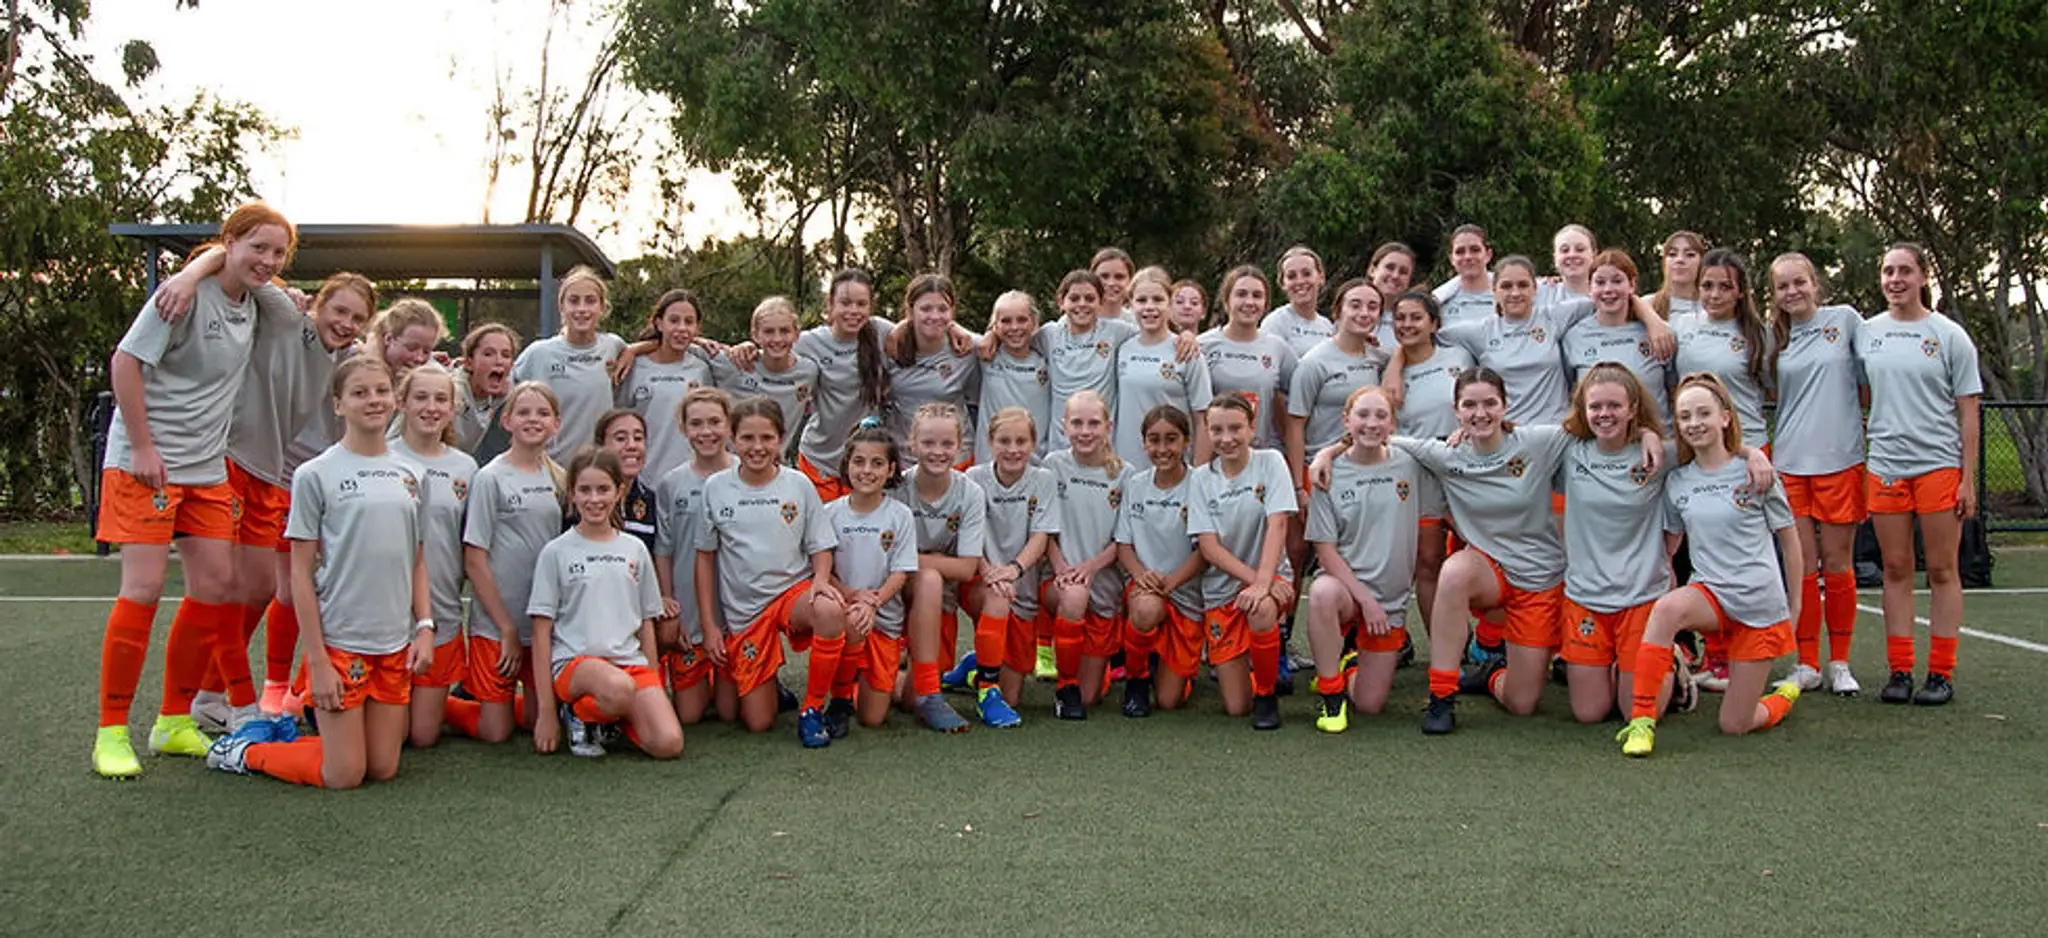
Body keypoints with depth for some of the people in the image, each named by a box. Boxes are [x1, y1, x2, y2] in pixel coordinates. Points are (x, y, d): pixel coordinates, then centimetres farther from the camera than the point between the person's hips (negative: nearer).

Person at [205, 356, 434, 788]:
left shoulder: (408, 475, 9)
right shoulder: (315, 475, -6)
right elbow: (301, 574, -7)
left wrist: (424, 628, 2)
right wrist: (317, 660, -12)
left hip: (395, 643, 5)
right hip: (339, 641, -5)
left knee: (383, 768, 6)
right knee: (344, 775, -3)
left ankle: (285, 735, 28)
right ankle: (245, 749, 20)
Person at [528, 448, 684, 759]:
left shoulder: (635, 550, 13)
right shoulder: (556, 552, 3)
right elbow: (542, 632, 1)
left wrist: (653, 687, 13)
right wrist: (546, 712, -3)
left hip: (631, 662, 4)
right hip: (574, 663, -3)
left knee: (669, 744, -23)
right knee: (619, 687, -40)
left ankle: (615, 716, 7)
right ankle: (578, 716, -6)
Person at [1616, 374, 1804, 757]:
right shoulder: (1677, 482, 3)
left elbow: (1789, 539, 4)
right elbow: (1667, 545, 14)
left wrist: (1794, 607, 9)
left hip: (1761, 604, -2)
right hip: (1710, 593, 2)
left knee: (1734, 726, -1)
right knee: (1667, 607, -36)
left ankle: (1785, 696, 34)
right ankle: (1642, 720, -31)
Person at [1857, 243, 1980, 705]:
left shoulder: (1950, 336, 0)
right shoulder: (1866, 332, 8)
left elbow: (1968, 411, -1)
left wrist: (1968, 478, -6)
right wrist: (1857, 468, 6)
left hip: (1940, 464, -2)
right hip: (1885, 466, 3)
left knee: (1941, 570, 2)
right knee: (1896, 570, 6)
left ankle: (1941, 672, 9)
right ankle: (1899, 670, 12)